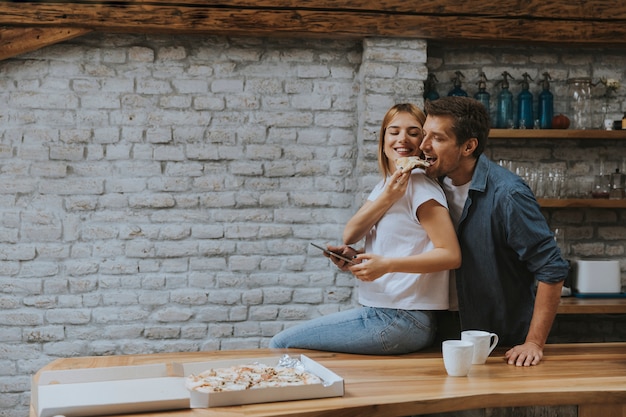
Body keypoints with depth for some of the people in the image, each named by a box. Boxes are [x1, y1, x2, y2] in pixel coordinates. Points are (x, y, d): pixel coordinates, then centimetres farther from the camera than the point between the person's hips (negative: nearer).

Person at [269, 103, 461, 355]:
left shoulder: (421, 187, -12)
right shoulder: (384, 184, 14)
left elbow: (451, 255, -19)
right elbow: (350, 235, 2)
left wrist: (387, 264, -26)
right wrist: (387, 197, -13)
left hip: (400, 322, -8)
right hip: (379, 311, 8)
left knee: (281, 344, -6)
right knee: (283, 341, 15)